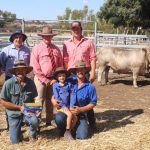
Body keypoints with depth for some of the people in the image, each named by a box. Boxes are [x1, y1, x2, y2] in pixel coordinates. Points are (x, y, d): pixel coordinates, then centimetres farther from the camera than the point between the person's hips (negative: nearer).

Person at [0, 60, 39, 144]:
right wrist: (19, 107, -14)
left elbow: (34, 99, 6)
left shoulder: (30, 83, -4)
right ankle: (17, 130, 33)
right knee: (15, 141, -4)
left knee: (35, 121, -32)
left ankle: (33, 135, 3)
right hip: (14, 113, -1)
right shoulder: (8, 83, -13)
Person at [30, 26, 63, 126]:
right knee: (40, 100, -4)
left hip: (53, 79, 4)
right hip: (41, 79, -4)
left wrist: (55, 78, -3)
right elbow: (35, 67, -9)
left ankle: (49, 121, 23)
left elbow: (60, 65, 8)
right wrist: (44, 79, -12)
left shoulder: (56, 49, 8)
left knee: (50, 100, 12)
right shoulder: (37, 48, -3)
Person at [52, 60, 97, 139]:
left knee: (82, 136, -20)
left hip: (81, 114, -1)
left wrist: (81, 109, -14)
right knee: (59, 118, -34)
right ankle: (64, 131, 2)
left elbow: (93, 103, -1)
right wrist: (53, 99, -8)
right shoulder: (70, 81, -1)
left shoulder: (90, 87, -3)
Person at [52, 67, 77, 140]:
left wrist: (72, 106, -8)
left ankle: (69, 132, 0)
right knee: (70, 114, -26)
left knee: (75, 117, -15)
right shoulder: (55, 85, 0)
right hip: (60, 106, -3)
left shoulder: (69, 84, 8)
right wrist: (64, 106, -14)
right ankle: (67, 132, -12)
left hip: (68, 106, 4)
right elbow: (57, 97, -7)